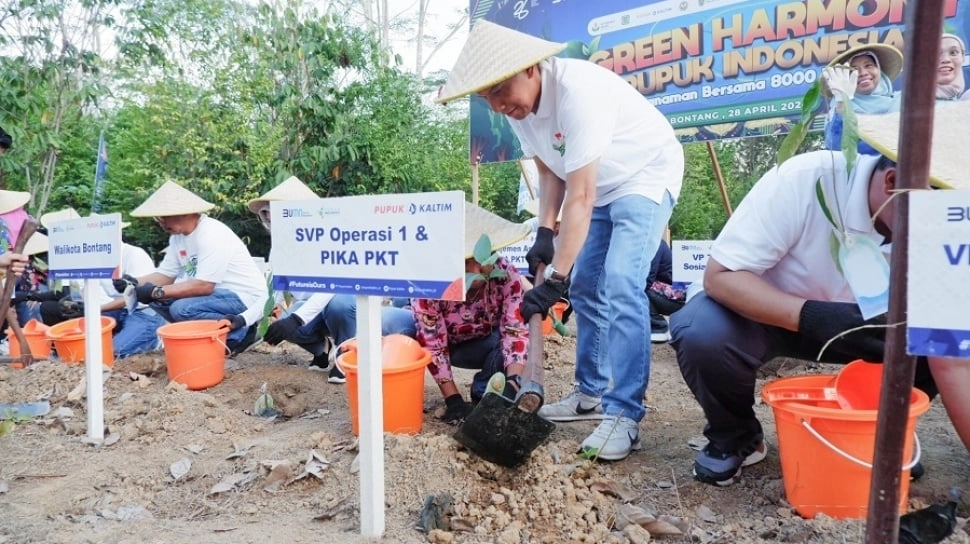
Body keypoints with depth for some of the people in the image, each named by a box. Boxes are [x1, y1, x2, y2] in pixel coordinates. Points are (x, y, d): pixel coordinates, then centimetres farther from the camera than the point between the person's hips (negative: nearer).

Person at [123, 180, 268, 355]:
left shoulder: (211, 235, -22)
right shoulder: (177, 235, 6)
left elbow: (204, 286, -28)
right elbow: (165, 275, 11)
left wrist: (157, 292, -24)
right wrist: (135, 282, -7)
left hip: (245, 297, -10)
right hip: (217, 293, 10)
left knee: (182, 308, -28)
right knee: (156, 299, 2)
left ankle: (240, 332, -9)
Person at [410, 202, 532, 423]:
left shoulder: (506, 275, -29)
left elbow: (516, 330, -33)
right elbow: (433, 348, -30)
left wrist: (513, 382, -48)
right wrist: (453, 400, -33)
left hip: (482, 345, 2)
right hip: (445, 344, -1)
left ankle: (484, 395, -6)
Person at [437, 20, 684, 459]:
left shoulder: (577, 91, -34)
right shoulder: (517, 106, -9)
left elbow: (580, 197, -36)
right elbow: (551, 172, 3)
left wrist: (555, 278, -36)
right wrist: (544, 232, -9)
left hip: (646, 176, -8)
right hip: (600, 187, 8)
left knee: (621, 287, -21)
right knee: (585, 287, 8)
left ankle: (624, 414, -14)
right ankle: (592, 393, 21)